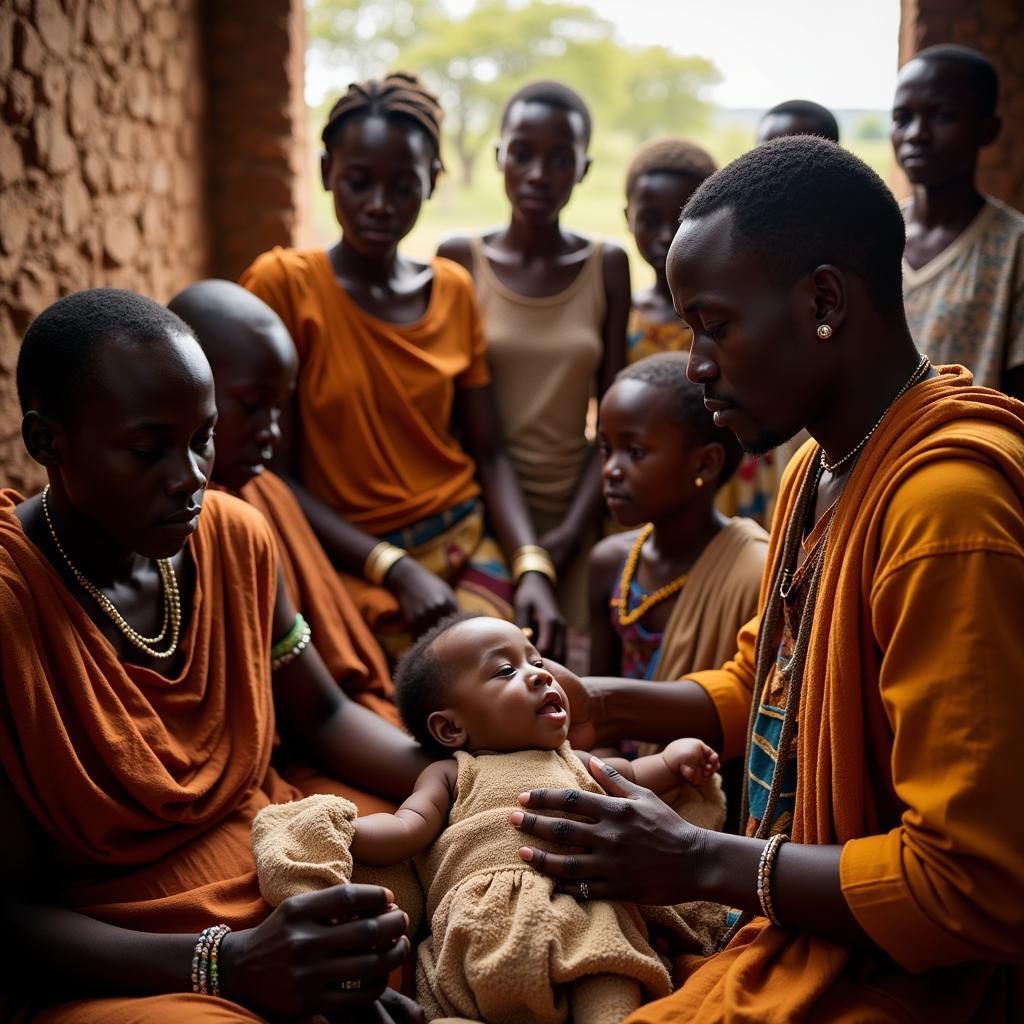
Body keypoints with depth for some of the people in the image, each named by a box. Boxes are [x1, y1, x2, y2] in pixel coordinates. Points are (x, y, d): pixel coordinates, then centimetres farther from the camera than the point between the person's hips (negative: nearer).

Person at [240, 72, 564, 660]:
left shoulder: (453, 289, 8)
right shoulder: (283, 283, -6)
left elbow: (488, 452, 8)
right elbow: (275, 474, -7)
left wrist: (532, 566, -9)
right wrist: (397, 570, -15)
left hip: (467, 544, 4)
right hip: (355, 562, -4)